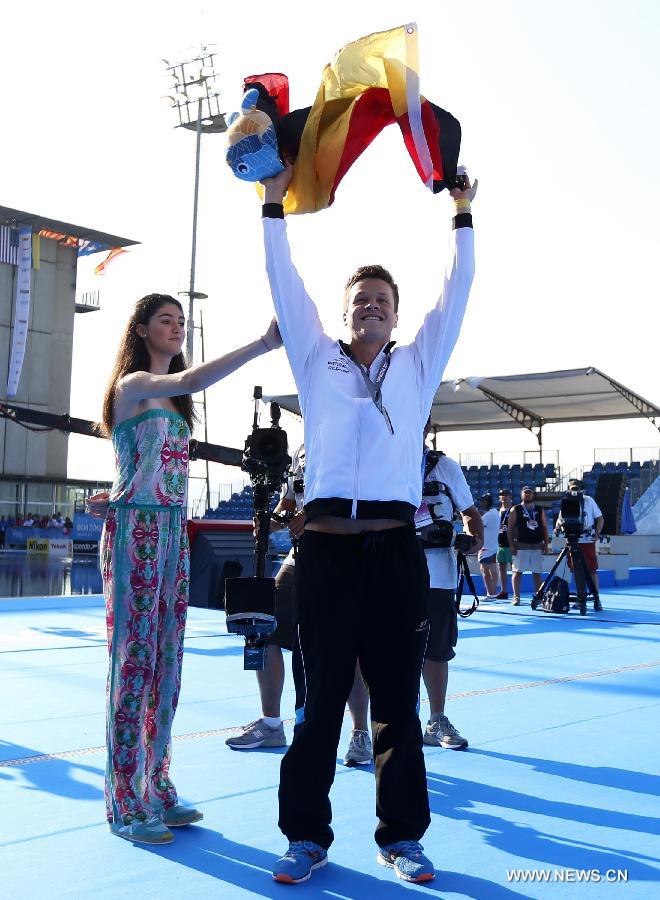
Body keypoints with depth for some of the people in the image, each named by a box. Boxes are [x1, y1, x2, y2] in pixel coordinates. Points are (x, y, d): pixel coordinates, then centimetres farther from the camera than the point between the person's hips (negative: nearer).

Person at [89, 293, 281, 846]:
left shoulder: (171, 398, 20)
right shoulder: (132, 383, -6)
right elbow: (192, 380, -26)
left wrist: (117, 498, 2)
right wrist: (264, 344, -30)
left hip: (173, 532, 8)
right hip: (136, 532, -8)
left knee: (167, 663, 9)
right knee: (134, 660, -5)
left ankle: (156, 788, 18)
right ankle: (125, 805, 2)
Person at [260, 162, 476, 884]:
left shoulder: (417, 365, 17)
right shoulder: (317, 361, 15)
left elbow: (455, 294, 16)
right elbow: (284, 285, 13)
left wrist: (462, 214, 17)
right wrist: (274, 204, 14)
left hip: (396, 549, 1)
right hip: (327, 546, -1)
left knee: (397, 701, 5)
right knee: (320, 698, 3)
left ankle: (401, 837, 16)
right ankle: (307, 836, 13)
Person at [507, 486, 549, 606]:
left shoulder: (540, 510, 11)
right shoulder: (515, 510, 3)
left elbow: (545, 527, 10)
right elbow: (510, 528, 0)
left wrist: (545, 544, 2)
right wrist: (512, 544, -8)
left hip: (537, 545, 3)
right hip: (521, 545, -2)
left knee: (537, 573, 5)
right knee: (517, 571, -3)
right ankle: (516, 597, 0)